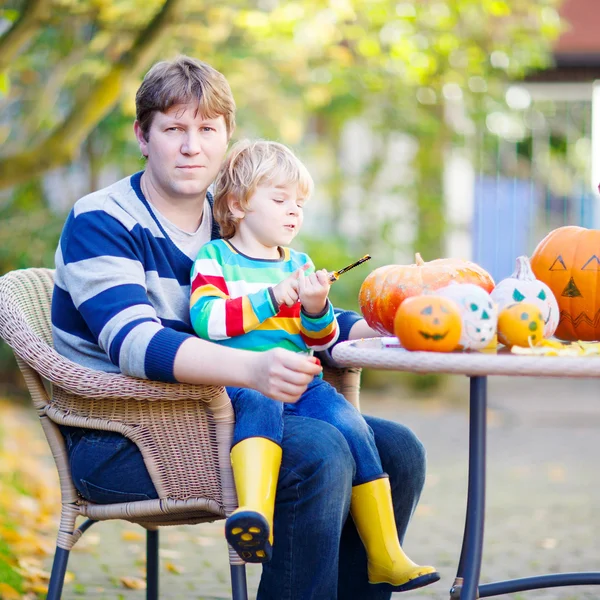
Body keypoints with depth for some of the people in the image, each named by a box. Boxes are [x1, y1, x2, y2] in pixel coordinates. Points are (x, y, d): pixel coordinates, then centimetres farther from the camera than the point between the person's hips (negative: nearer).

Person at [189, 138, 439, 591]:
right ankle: (254, 515, -63)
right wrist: (270, 299, -12)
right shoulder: (214, 258, 9)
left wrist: (317, 310, -3)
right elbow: (205, 320, -9)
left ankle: (386, 557, -14)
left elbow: (321, 342, 20)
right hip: (240, 380, -5)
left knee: (351, 427, -21)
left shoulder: (299, 264, 23)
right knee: (261, 407, -38)